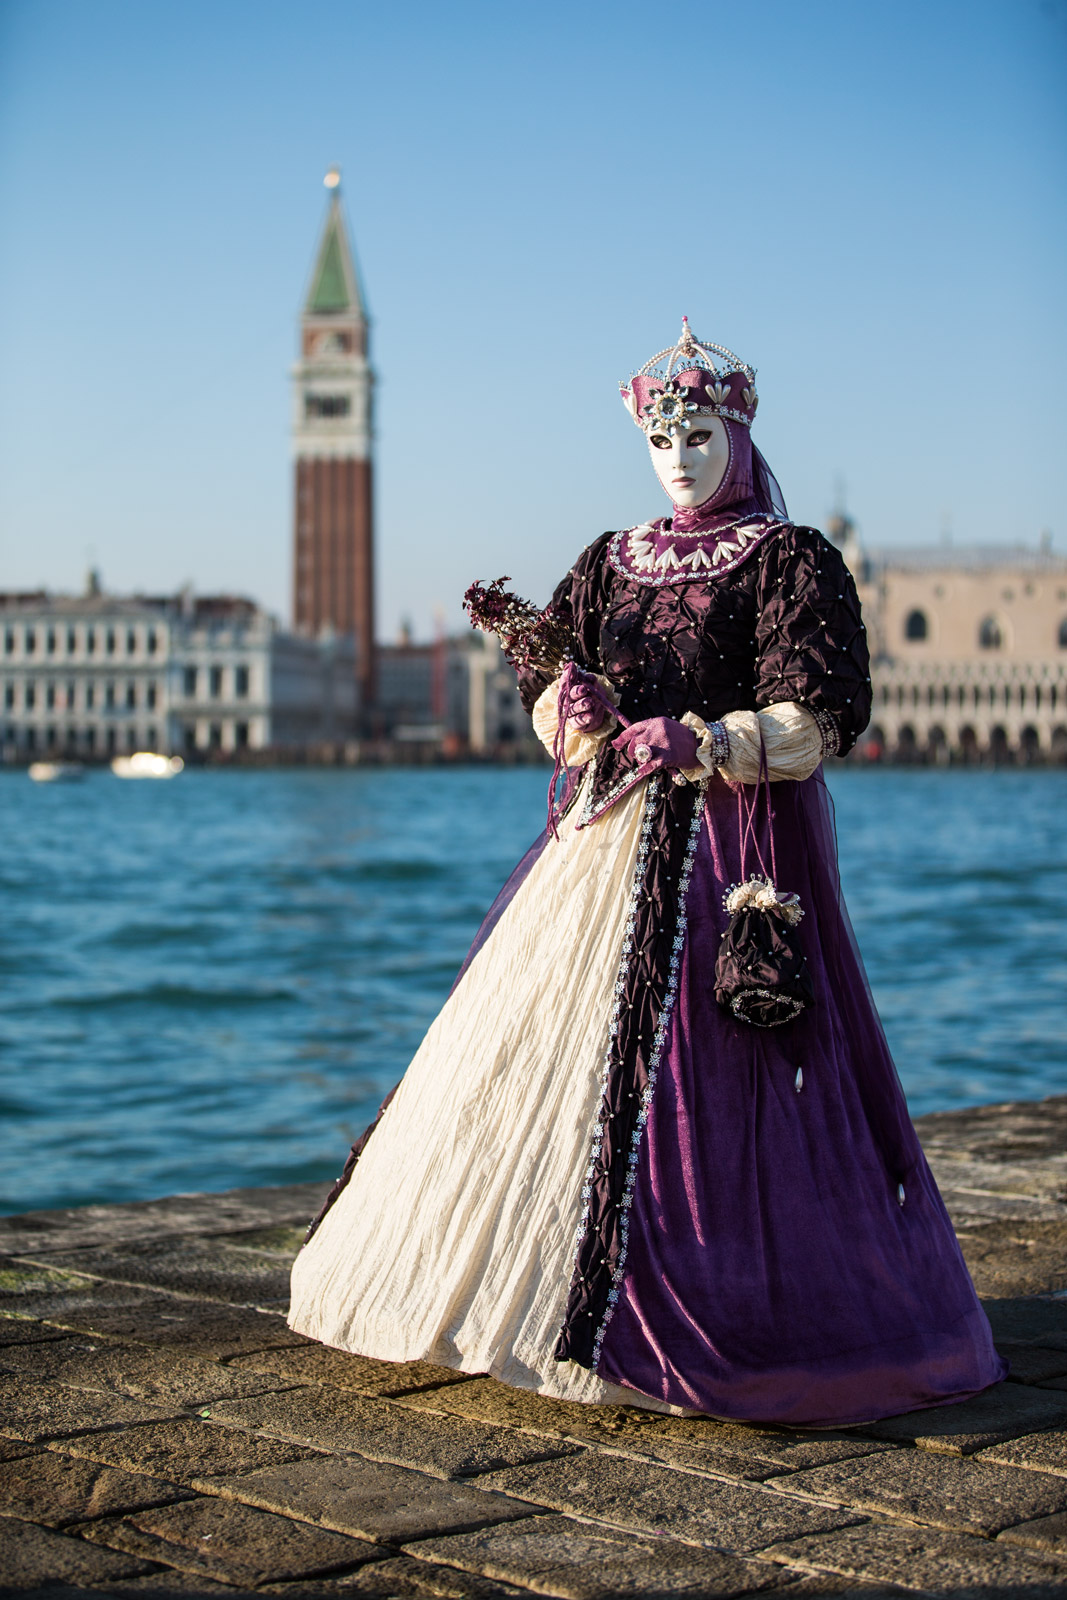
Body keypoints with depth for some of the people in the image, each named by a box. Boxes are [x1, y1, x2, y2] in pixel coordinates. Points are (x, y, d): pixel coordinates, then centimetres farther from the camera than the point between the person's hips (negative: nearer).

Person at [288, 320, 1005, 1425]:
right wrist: (572, 702, -9)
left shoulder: (791, 561, -1)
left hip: (725, 847, -6)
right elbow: (546, 678, 14)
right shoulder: (612, 561, 17)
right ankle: (519, 1283, 16)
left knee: (684, 1067, -11)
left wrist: (700, 742, -22)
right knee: (537, 1045, 5)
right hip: (606, 835, 6)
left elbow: (818, 719, -10)